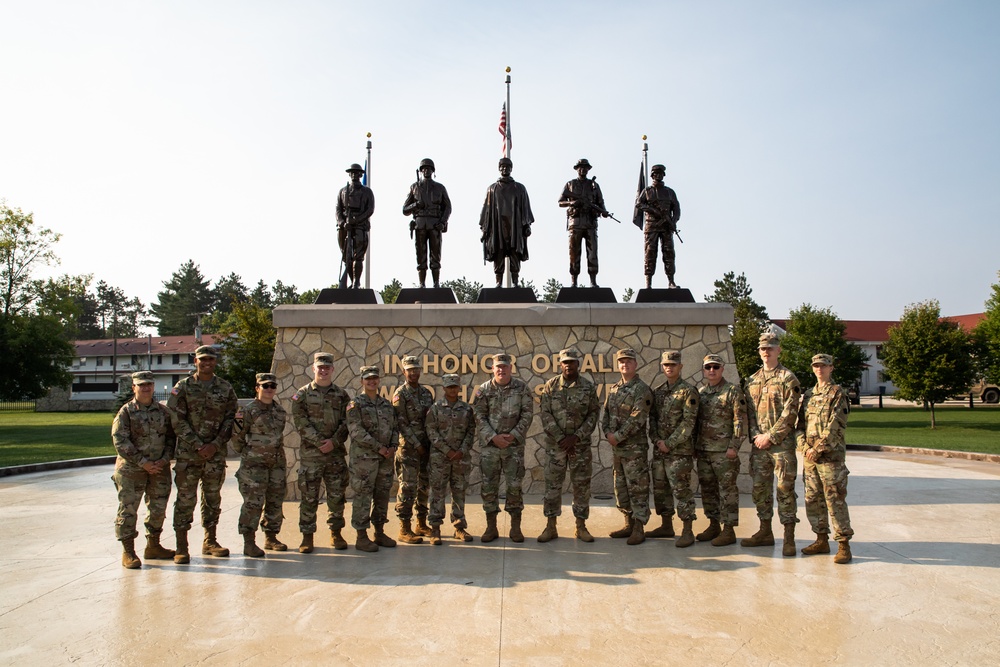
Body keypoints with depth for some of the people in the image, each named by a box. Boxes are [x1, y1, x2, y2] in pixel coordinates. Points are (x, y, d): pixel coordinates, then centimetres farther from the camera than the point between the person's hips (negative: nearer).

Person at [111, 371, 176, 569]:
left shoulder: (163, 411, 9)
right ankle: (128, 552, 7)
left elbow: (171, 437, 12)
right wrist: (142, 462, -16)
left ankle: (153, 546, 27)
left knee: (158, 509, 12)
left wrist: (164, 459, -6)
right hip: (131, 470, -4)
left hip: (159, 469, 4)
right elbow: (120, 441, -11)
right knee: (128, 509, -3)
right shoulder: (126, 412, -4)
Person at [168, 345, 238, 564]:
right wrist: (198, 445, -13)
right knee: (186, 498, -2)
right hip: (188, 453, -3)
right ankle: (181, 547, 4)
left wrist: (215, 445, -7)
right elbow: (177, 420, -5)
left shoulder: (226, 389, 8)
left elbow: (230, 420, 6)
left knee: (213, 498, 10)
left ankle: (210, 542, 22)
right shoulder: (183, 387, 0)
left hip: (216, 453, 3)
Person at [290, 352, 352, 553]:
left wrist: (334, 441, -11)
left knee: (337, 495, 8)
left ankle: (336, 533, 20)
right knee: (308, 497, 1)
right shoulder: (302, 394, 2)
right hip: (310, 453, -2)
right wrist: (319, 442, -14)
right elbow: (300, 423, -6)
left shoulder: (341, 395, 10)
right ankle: (307, 536, 11)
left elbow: (347, 422, 4)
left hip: (336, 453, 2)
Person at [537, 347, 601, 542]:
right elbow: (545, 415, -4)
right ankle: (551, 527, 12)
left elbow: (594, 415, -1)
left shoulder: (588, 387, 1)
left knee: (581, 485, 5)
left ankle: (581, 526, 16)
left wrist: (575, 437, -11)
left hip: (581, 444, 0)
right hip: (555, 444, 0)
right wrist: (561, 439, -11)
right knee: (552, 484, 3)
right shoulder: (550, 386, 0)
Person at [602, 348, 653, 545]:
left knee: (637, 487, -3)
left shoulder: (642, 389, -9)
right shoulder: (614, 389, 14)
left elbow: (637, 419, -17)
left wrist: (618, 436, -17)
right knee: (620, 486, 13)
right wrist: (607, 432, -4)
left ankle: (639, 528, 3)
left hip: (635, 447, -8)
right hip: (616, 447, 8)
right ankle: (629, 523, 25)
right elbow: (606, 413, 14)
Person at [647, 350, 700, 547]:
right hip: (659, 449, 7)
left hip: (680, 450, -7)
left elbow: (688, 422, -13)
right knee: (660, 488, 12)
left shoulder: (688, 391, -6)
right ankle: (666, 526, 24)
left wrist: (669, 443, -15)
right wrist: (656, 440, -2)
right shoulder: (657, 392, 14)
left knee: (682, 490, -6)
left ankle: (688, 531, 0)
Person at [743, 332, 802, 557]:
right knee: (760, 488, 10)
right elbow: (750, 411, 12)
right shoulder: (752, 380, 14)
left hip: (782, 443, -5)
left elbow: (790, 413, -10)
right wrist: (756, 435, -3)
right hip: (759, 444, 6)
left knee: (785, 488, -4)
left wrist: (770, 436, -14)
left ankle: (789, 538, 2)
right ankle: (765, 532, 21)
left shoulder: (788, 378, -3)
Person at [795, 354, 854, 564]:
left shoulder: (838, 394, -4)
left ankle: (844, 545, 0)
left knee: (835, 501, -6)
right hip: (809, 456, 7)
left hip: (831, 456, -7)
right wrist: (805, 447, -3)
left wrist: (818, 449, -16)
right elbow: (799, 424, 12)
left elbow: (834, 427, -13)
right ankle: (822, 540, 21)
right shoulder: (808, 395, 16)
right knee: (813, 500, 10)